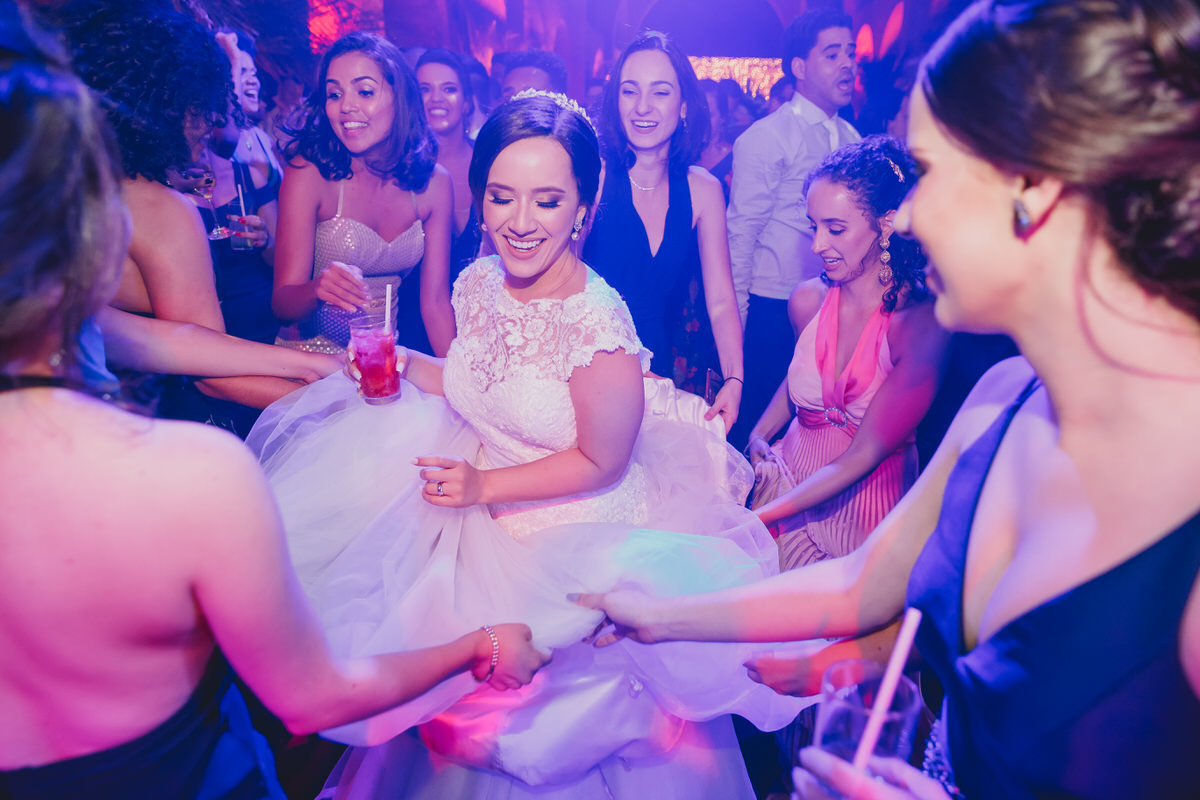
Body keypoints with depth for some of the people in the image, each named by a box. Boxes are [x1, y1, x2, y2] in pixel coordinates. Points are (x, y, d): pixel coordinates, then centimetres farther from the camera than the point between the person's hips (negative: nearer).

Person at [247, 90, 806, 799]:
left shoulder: (600, 328, -27)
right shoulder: (480, 282, -6)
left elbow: (601, 463, -17)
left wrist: (486, 486, -18)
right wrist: (400, 364, -2)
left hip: (575, 533, -6)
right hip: (484, 510, 7)